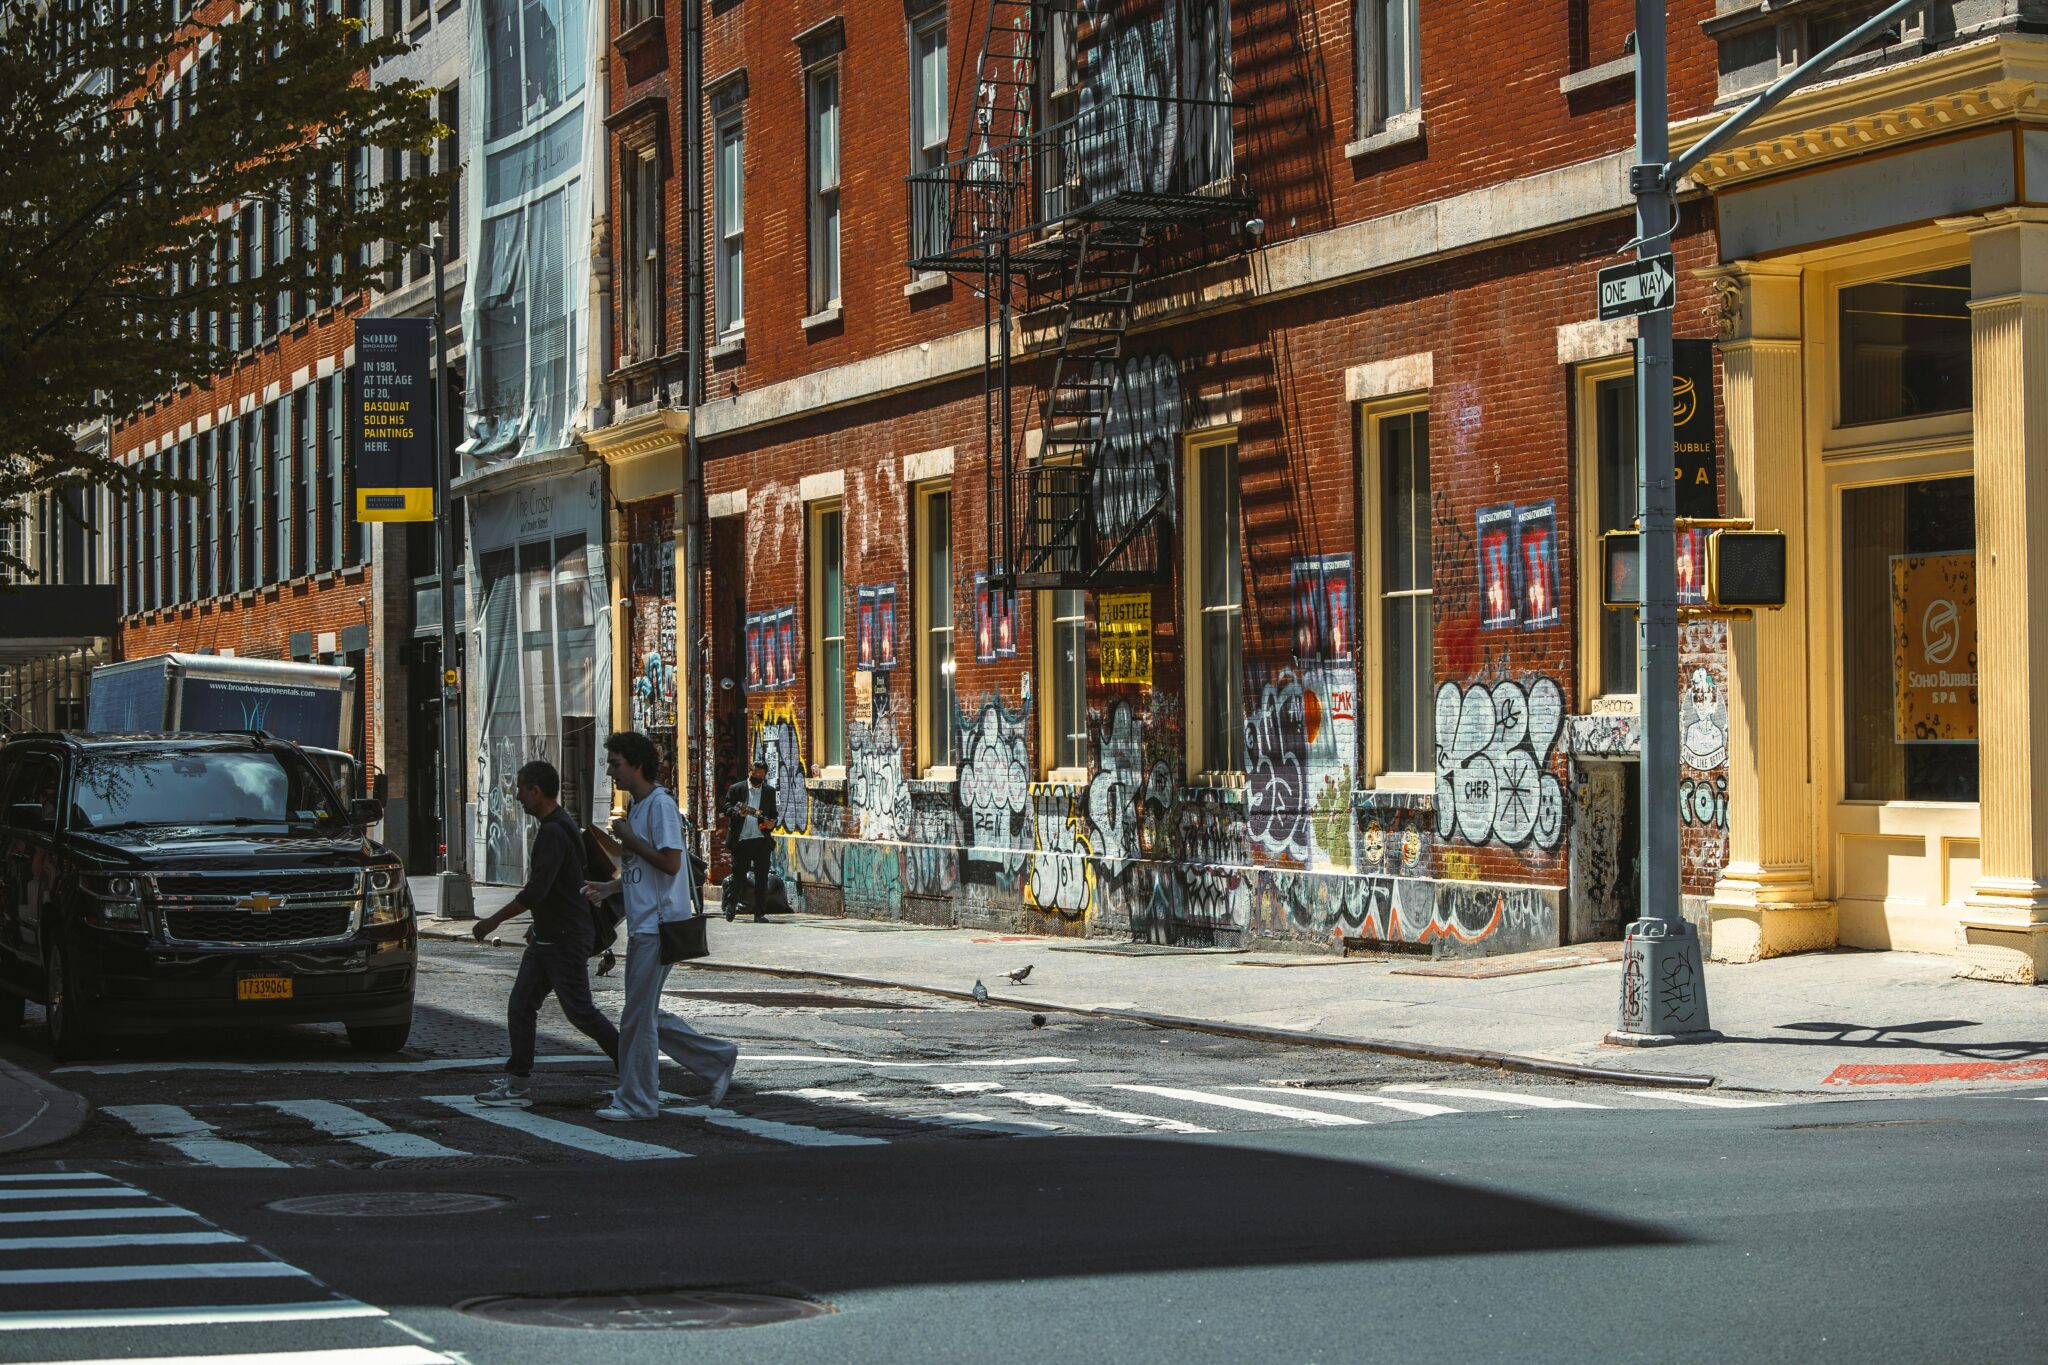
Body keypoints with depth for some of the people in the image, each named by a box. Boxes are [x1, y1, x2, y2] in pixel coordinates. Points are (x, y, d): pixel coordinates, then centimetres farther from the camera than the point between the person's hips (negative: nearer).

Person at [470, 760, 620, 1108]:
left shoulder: (554, 832, -21)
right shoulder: (560, 825, 13)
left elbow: (537, 889, -27)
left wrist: (494, 921, -20)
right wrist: (538, 924, 27)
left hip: (567, 939, -10)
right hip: (548, 936, 10)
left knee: (580, 1011, -4)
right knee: (520, 1007, 5)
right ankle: (516, 1084, 5)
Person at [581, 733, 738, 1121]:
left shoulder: (661, 805, -13)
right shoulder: (637, 808, 17)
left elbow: (670, 863, -22)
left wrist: (628, 839, -14)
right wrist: (608, 888, 14)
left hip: (659, 925, -10)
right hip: (642, 925, 10)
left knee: (637, 1016, -5)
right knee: (646, 1015, 12)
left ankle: (636, 1100, 2)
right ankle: (717, 1060, 20)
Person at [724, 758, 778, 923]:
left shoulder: (770, 791, 14)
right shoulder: (737, 789, 5)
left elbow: (773, 813, 19)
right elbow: (727, 808, 0)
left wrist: (772, 822, -3)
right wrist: (738, 813, -20)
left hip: (761, 839, 2)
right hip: (741, 839, -2)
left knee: (762, 877, -1)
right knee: (738, 874, 5)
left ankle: (760, 913, 1)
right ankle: (732, 904, 24)